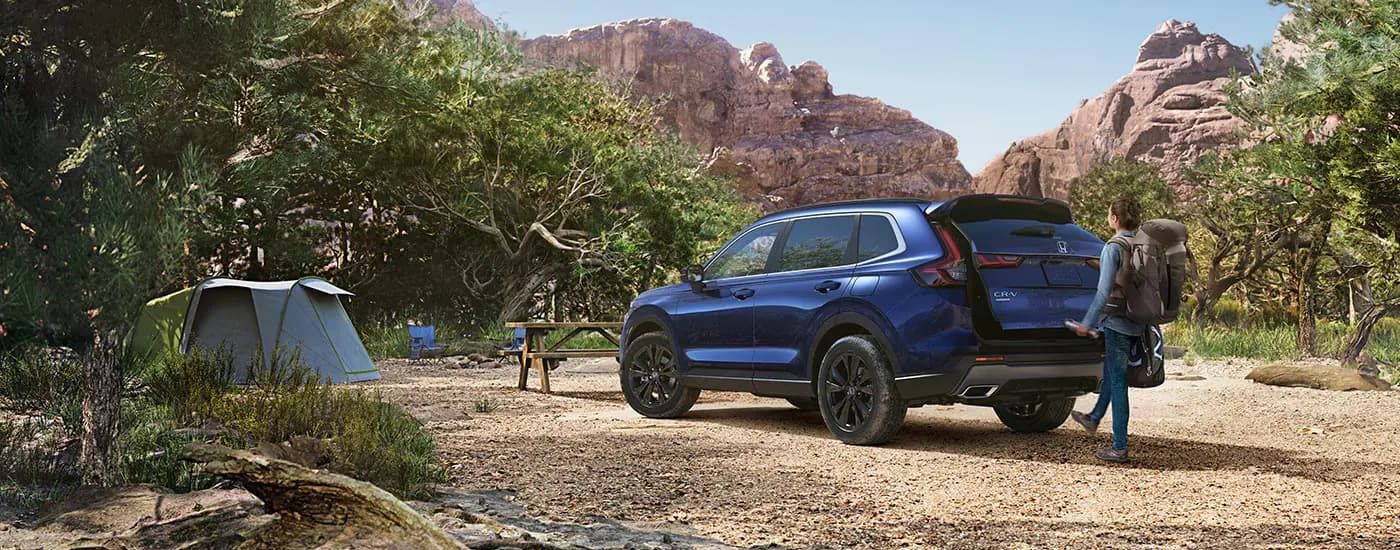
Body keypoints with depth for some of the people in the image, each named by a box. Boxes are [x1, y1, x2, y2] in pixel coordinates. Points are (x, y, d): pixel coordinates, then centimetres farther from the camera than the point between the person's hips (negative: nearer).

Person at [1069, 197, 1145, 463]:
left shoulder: (1113, 248, -15)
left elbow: (1105, 291, -21)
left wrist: (1087, 322, -15)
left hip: (1116, 323, -7)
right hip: (1138, 325, 8)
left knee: (1117, 381, -2)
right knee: (1113, 373, 26)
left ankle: (1119, 448, 2)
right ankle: (1094, 418, 43)